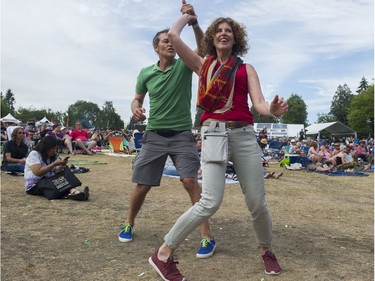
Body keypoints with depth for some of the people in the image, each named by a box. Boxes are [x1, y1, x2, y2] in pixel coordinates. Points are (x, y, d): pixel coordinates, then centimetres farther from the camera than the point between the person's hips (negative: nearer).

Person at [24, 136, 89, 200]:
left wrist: (62, 166, -13)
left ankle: (75, 192, -55)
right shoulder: (34, 154, -7)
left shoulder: (54, 156, 14)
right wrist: (54, 164, -21)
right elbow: (37, 172, -21)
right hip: (34, 186, -5)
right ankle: (69, 195, -55)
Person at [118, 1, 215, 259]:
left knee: (190, 180, -17)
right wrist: (136, 108, -7)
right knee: (142, 185, 4)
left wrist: (194, 22, -34)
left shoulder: (184, 66, 0)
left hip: (182, 134, -2)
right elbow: (137, 98, 17)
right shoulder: (146, 73, 6)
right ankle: (129, 224, 30)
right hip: (154, 135, 2)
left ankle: (207, 235, -7)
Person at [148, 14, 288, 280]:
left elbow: (258, 103, 1)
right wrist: (187, 16, 27)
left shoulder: (246, 68, 15)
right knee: (211, 202, -17)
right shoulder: (203, 64, 14)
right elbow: (173, 35, 7)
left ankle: (266, 250, 33)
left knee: (257, 203, 4)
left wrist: (273, 110, -21)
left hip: (245, 135, 2)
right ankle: (164, 253, 0)